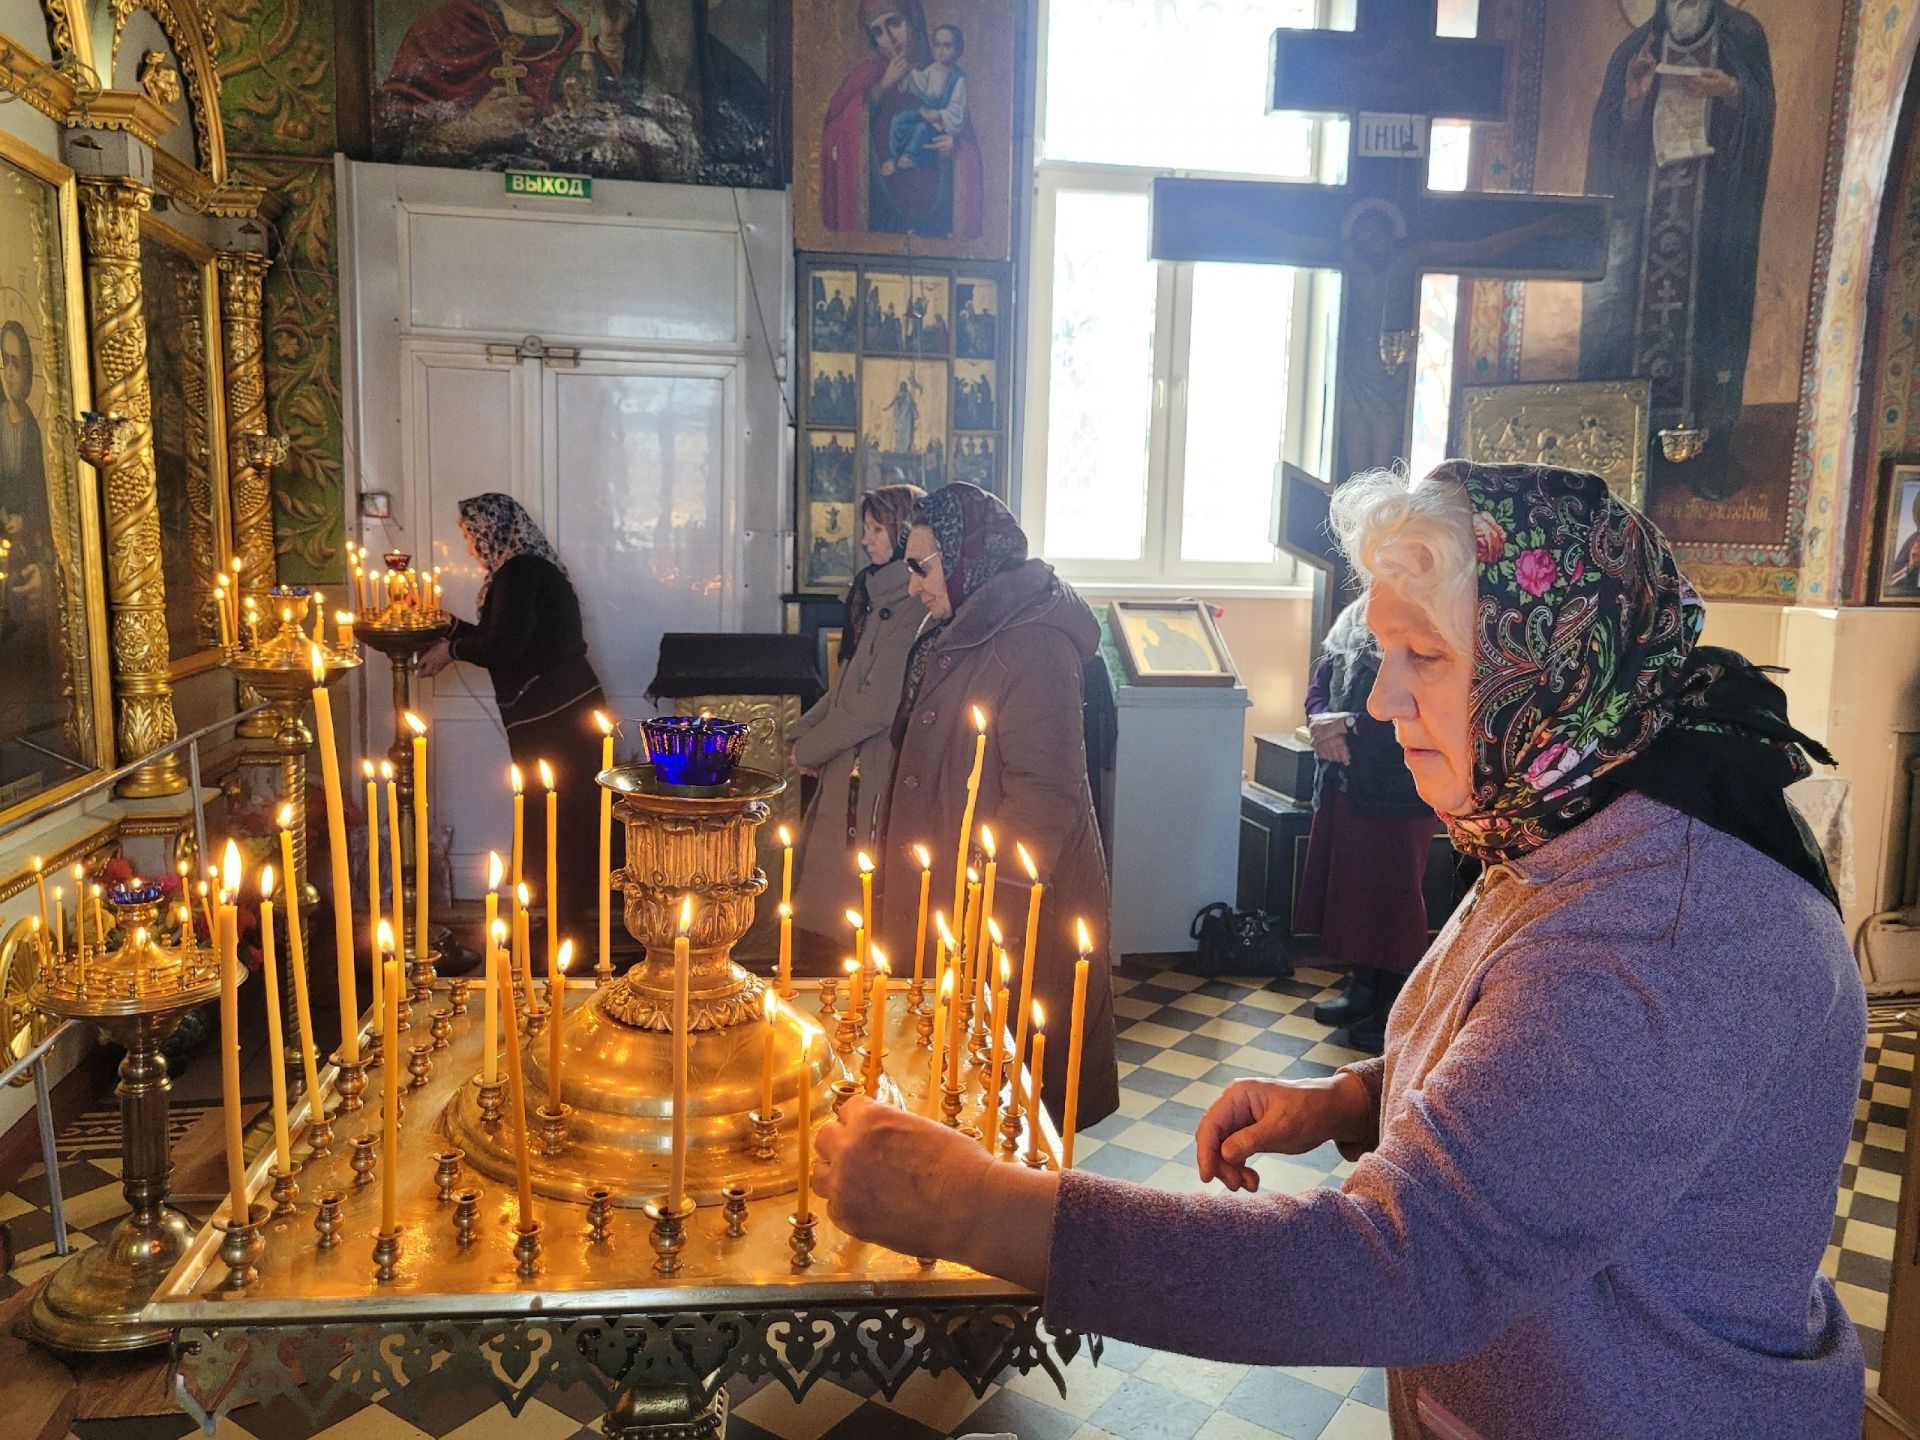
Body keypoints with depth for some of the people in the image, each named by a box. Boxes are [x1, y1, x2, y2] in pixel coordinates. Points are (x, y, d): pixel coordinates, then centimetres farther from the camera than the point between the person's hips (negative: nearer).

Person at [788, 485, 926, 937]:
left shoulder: (912, 606, -17)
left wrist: (810, 750, -9)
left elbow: (877, 704, -21)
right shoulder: (882, 595, 14)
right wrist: (803, 731, 5)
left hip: (875, 771, -9)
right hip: (848, 768, 9)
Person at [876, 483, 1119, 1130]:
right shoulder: (957, 634, 13)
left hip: (1009, 905, -9)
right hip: (947, 889, 9)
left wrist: (998, 907, -22)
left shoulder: (1033, 645, -18)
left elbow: (1042, 791, -22)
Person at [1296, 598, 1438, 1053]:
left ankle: (1394, 1011, 19)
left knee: (1393, 896, 4)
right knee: (1348, 885, 16)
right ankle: (1361, 989, 33)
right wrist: (1323, 724, -13)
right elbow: (1319, 683, 7)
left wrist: (1351, 724, -23)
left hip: (1399, 794, -7)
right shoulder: (1354, 619, 8)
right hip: (1344, 783, 7)